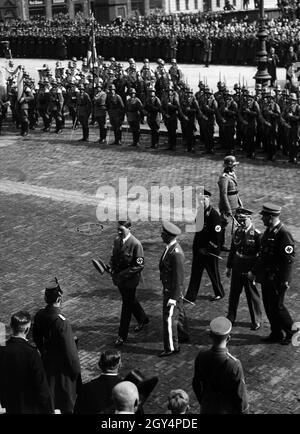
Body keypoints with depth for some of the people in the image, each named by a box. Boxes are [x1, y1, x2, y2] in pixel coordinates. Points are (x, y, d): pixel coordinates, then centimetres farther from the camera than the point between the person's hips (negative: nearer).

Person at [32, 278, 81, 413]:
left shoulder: (39, 315, -10)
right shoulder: (61, 322, -32)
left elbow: (36, 338, 7)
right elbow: (70, 351, -24)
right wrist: (76, 371, -11)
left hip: (46, 361, 7)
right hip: (61, 366, -7)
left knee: (50, 394, 26)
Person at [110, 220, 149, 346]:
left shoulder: (136, 244, -21)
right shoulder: (117, 241, 1)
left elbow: (139, 265, -19)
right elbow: (113, 257, 14)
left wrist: (124, 274, -22)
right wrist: (113, 271, -2)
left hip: (130, 279, -7)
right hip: (119, 278, 7)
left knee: (127, 305, 2)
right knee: (130, 300, 24)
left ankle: (122, 335, 13)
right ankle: (143, 319, 49)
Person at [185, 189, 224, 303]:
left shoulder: (214, 214, -19)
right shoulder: (200, 211, 5)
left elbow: (216, 235, -21)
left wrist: (207, 249, -17)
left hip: (210, 251, -7)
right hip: (198, 249, 7)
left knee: (213, 272, 9)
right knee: (195, 272, 10)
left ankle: (219, 293, 29)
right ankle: (190, 296, 16)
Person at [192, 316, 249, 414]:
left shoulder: (201, 357, -17)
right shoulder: (234, 364, -30)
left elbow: (196, 384, -1)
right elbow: (240, 394, -19)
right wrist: (244, 412, -2)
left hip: (207, 409, 4)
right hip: (228, 410, -4)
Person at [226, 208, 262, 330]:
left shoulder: (256, 234, -16)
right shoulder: (237, 231, 3)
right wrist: (229, 267, 14)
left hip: (249, 271, -5)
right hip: (237, 269, 6)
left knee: (252, 295, 8)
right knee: (233, 293, 15)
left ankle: (256, 321, 24)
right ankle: (231, 318, 31)